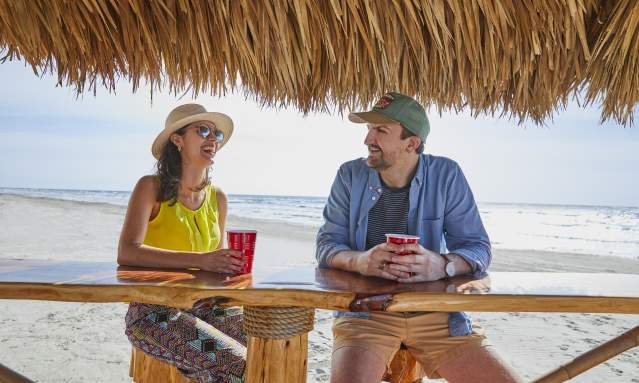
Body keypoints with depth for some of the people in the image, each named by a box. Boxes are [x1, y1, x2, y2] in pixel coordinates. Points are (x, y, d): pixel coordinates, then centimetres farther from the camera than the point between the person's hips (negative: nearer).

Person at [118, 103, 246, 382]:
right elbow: (127, 252, -20)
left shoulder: (217, 198, 9)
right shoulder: (152, 187, -6)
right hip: (153, 311, -5)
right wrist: (199, 260, -30)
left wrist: (231, 266, -5)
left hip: (203, 307, 5)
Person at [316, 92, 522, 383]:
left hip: (436, 311, 2)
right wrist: (359, 260, -22)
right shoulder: (350, 175, 2)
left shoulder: (446, 175, 0)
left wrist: (444, 265, -24)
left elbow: (478, 247, -1)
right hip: (365, 310, -1)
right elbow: (326, 245, 2)